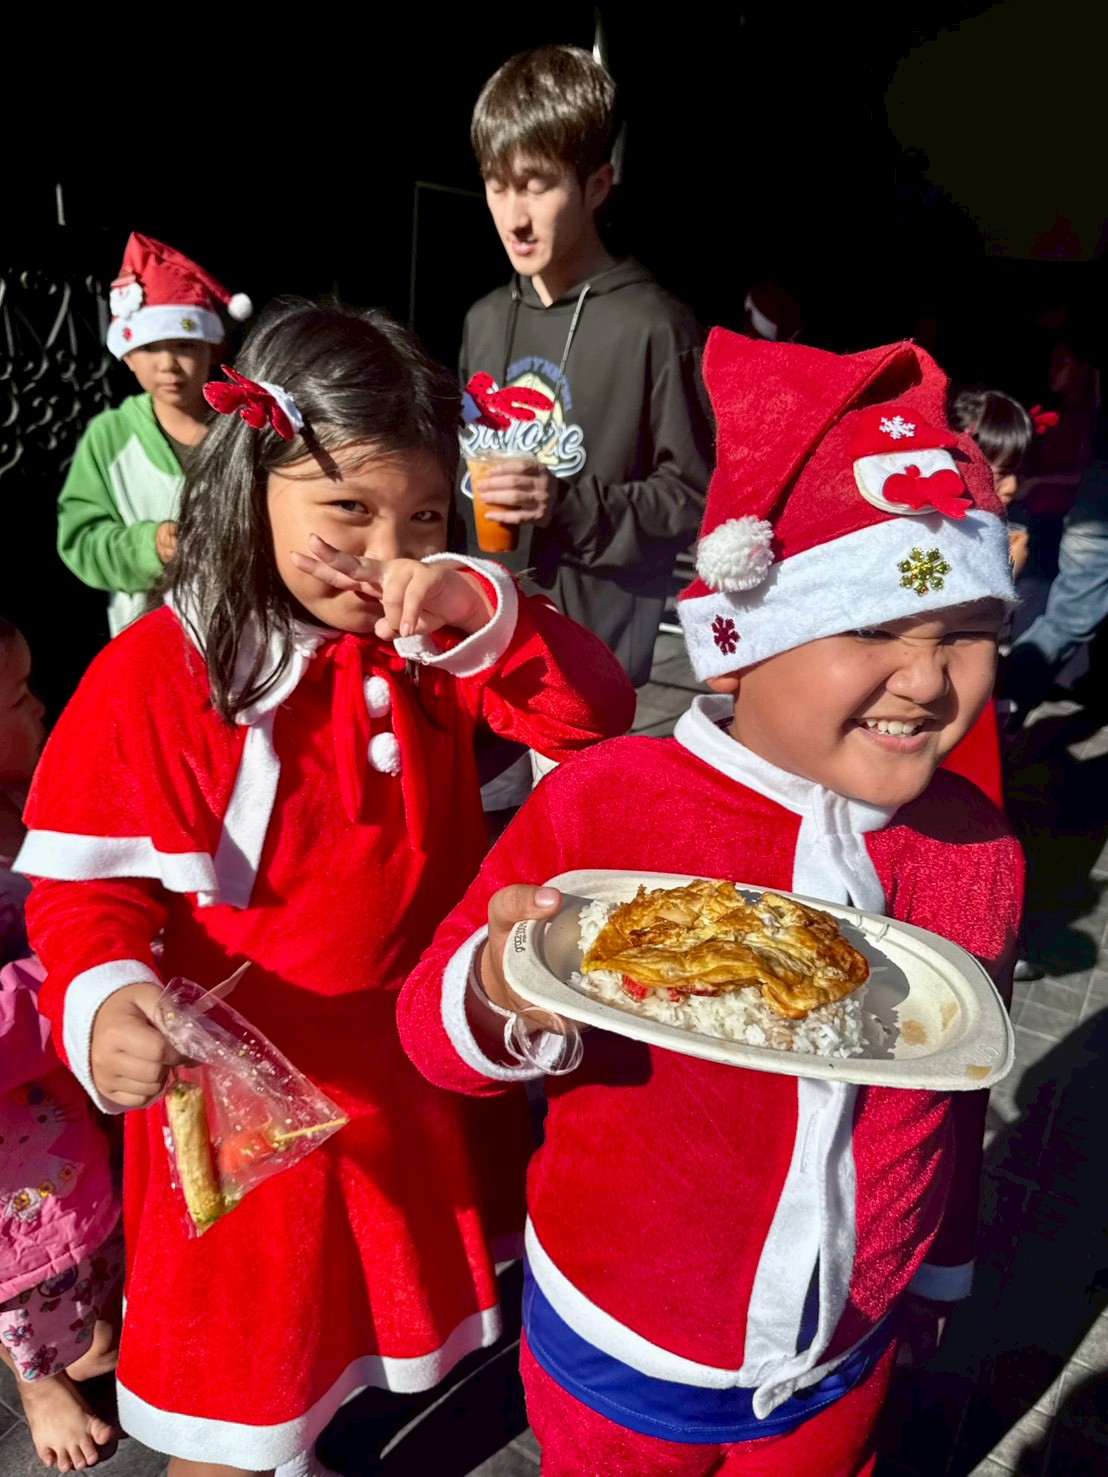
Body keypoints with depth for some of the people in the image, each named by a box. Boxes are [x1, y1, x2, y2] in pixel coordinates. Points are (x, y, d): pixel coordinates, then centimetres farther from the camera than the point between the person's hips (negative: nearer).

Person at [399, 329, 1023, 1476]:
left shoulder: (976, 846, -10)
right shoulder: (604, 801, -25)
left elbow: (956, 1092, 4)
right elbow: (431, 1024, -18)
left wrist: (939, 1264, 16)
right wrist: (503, 1001, -41)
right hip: (619, 1350, -3)